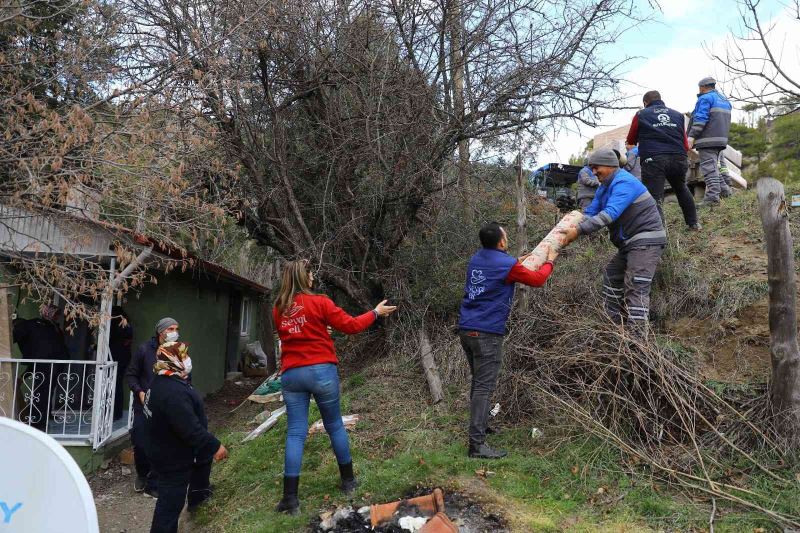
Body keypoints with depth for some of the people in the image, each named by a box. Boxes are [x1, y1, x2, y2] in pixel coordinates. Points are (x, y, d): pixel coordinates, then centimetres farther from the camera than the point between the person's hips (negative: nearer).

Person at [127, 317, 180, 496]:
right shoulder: (145, 349, -4)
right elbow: (131, 374, 3)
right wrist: (139, 392, -11)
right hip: (144, 405, 0)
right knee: (140, 443, 5)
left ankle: (153, 485, 16)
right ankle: (142, 475, 35)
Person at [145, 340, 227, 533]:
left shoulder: (162, 382, 0)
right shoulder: (173, 392, -34)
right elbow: (191, 429, -34)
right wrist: (215, 446, -24)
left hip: (167, 448, 10)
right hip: (173, 458, -10)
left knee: (205, 453, 30)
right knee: (171, 502, 3)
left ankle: (198, 494, 45)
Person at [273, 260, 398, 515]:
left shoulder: (278, 309, 7)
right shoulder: (318, 302, -6)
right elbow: (350, 325, -3)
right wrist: (375, 312, 11)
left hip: (291, 374, 3)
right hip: (321, 371, -3)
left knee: (295, 433, 3)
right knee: (335, 426, 13)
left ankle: (290, 497, -1)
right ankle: (348, 481, 26)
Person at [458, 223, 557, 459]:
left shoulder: (476, 259, 11)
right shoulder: (507, 264, -11)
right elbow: (538, 280, 3)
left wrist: (517, 262, 31)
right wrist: (549, 261, 20)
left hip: (466, 329, 8)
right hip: (487, 333, -8)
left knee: (478, 382, 22)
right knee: (484, 387, -8)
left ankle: (481, 425, 35)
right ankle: (477, 444, -9)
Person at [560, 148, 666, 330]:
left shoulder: (623, 182, -19)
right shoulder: (605, 188, 14)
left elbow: (610, 213, -31)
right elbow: (591, 213, 8)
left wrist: (579, 230, -36)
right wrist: (573, 227, -12)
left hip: (646, 241, -11)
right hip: (630, 242, 11)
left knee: (636, 287, -18)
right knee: (612, 280, 15)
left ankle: (639, 334, -21)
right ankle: (617, 325, 23)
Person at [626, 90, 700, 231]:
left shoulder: (641, 115, 12)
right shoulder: (678, 115, 20)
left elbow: (630, 141, 22)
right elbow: (686, 144, 19)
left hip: (653, 159, -4)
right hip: (679, 158, 4)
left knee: (654, 198, -8)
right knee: (682, 189, 28)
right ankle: (693, 223, 36)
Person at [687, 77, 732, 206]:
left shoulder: (705, 98, -6)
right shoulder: (724, 100, 23)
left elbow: (700, 118, -17)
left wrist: (692, 136, -20)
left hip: (708, 139, -9)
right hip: (721, 138, 9)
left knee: (708, 167, -12)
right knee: (713, 165, 20)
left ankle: (712, 196, -20)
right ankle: (724, 189, 17)